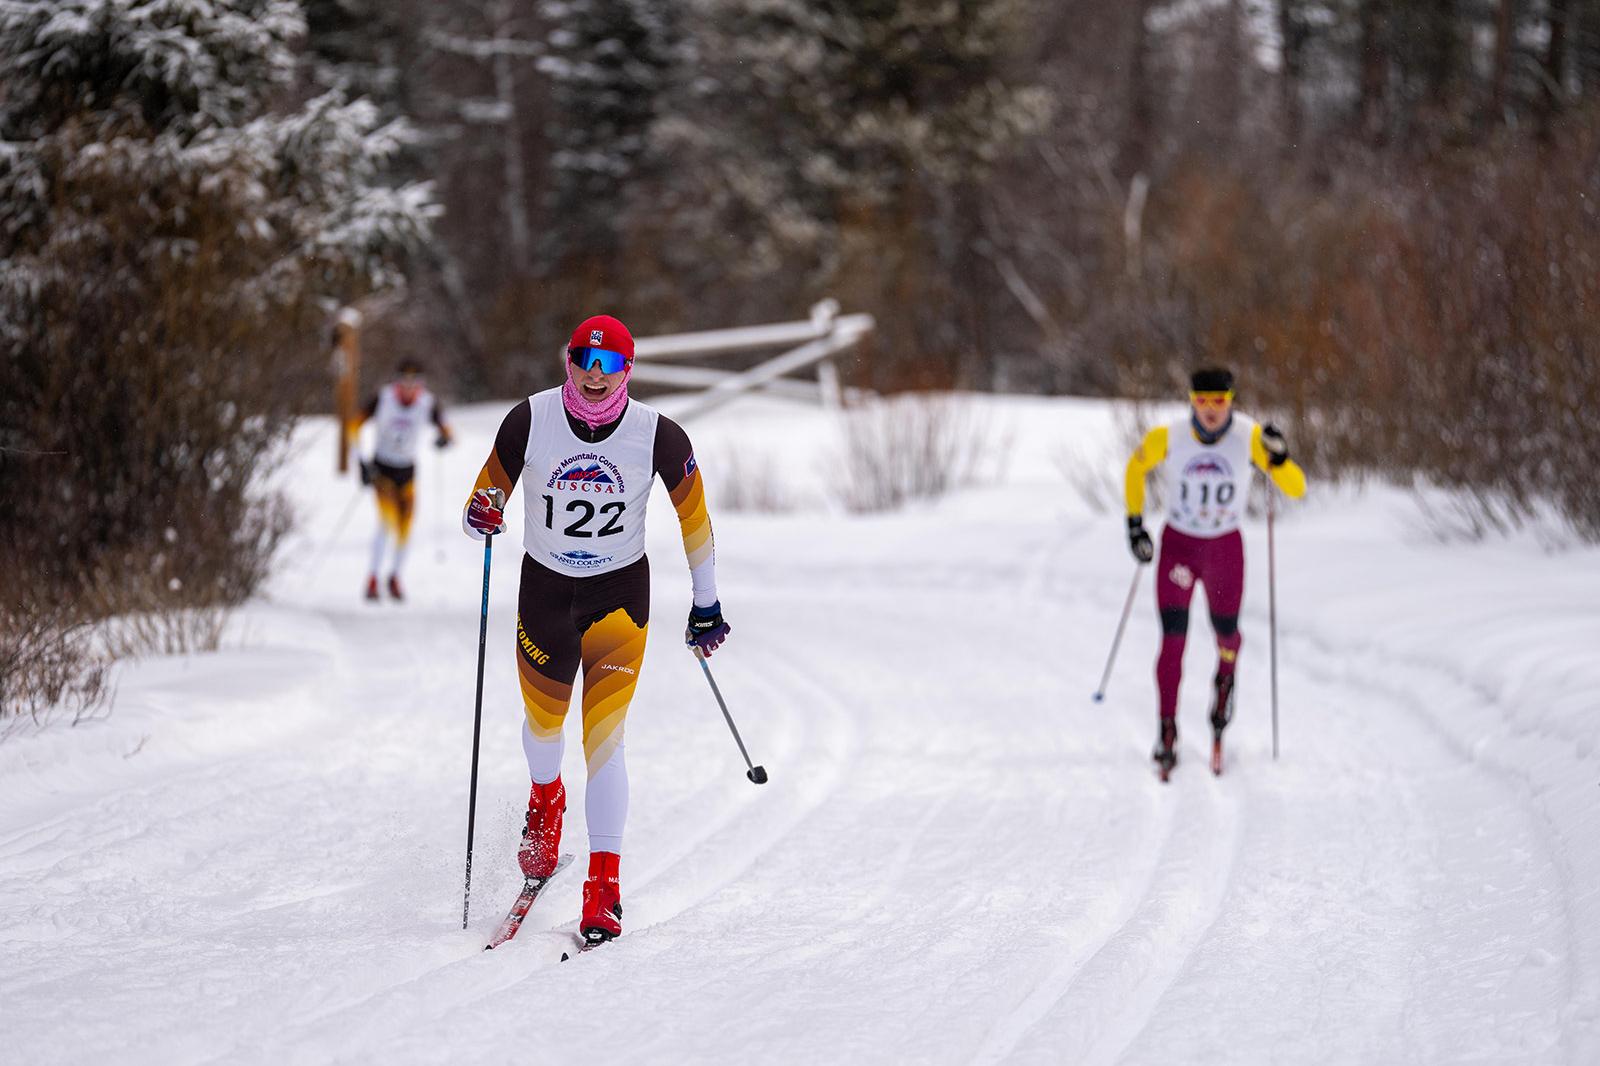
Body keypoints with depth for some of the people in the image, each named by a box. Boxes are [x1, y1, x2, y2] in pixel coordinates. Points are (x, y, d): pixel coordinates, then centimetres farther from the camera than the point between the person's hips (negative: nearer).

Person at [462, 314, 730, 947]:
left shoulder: (657, 435, -15)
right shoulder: (529, 421, -14)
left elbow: (693, 514, -1)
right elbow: (485, 499, -4)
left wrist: (706, 604, 4)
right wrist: (481, 517, -29)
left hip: (621, 593, -2)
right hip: (545, 586, 2)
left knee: (603, 737, -13)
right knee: (543, 721, 17)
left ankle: (604, 883, -8)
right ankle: (545, 800, 53)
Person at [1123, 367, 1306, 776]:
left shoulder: (1249, 437, -18)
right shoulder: (1168, 437, -17)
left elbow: (1296, 489, -18)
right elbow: (1136, 467, 5)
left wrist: (1279, 457, -38)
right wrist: (1135, 525, 1)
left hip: (1225, 549, 1)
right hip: (1177, 546, -1)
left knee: (1226, 633, 13)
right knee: (1173, 641, -9)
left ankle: (1225, 678, 50)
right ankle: (1167, 730, 4)